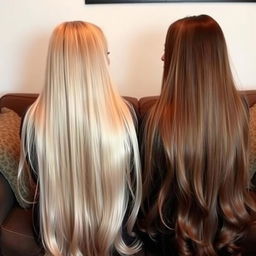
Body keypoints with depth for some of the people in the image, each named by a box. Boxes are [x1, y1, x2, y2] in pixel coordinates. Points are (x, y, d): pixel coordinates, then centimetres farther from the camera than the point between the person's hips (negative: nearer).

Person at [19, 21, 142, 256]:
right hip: (117, 232, 0)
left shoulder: (34, 120, -23)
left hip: (57, 232, 1)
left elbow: (39, 179, -6)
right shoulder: (124, 113, -25)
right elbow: (135, 180, -10)